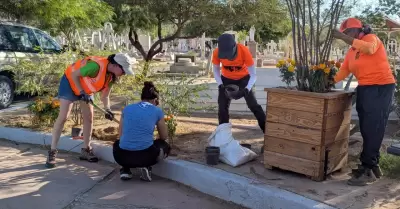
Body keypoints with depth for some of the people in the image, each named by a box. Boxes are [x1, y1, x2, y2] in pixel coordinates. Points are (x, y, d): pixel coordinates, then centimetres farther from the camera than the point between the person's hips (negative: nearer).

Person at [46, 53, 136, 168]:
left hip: (86, 88, 8)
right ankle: (52, 152, -6)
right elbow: (74, 74, -28)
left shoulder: (112, 76, -12)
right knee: (63, 117, -13)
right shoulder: (97, 65, -37)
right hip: (70, 81, -8)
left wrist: (107, 109, -16)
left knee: (89, 117, 4)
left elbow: (105, 95, -2)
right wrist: (82, 92, -29)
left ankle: (85, 150, 14)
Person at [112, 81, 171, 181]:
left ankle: (125, 170, 15)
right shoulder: (157, 111, 8)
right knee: (165, 146, 30)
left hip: (122, 157, 3)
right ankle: (146, 166, 6)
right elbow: (164, 136, 21)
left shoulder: (127, 108, 13)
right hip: (145, 156, -3)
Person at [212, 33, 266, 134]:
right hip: (226, 79, 2)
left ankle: (267, 129, 3)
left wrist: (246, 89, -42)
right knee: (222, 106, -2)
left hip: (243, 78, -2)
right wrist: (221, 85, -24)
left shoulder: (244, 51, -35)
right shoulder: (216, 53, -28)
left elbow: (253, 74, -28)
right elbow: (216, 70, -10)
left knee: (253, 105, -6)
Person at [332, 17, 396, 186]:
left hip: (381, 87, -8)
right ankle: (373, 166, 18)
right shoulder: (351, 52, 14)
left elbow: (369, 48, -30)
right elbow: (342, 73, 11)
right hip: (364, 89, 8)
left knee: (373, 129, -10)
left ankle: (367, 170, -8)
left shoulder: (371, 38, -6)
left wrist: (343, 37, -31)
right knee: (366, 130, 8)